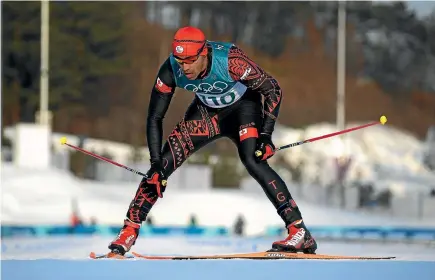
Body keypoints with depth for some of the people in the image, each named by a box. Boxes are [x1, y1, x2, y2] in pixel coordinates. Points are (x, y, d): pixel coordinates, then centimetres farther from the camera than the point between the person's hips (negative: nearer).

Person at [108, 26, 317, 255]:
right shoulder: (171, 70, -25)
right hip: (206, 111, 4)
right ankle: (129, 230, 5)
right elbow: (154, 118, -14)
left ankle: (299, 232, -28)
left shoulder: (230, 61, -36)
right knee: (163, 164, -8)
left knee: (253, 161, -29)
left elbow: (272, 89, -24)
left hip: (243, 106, -4)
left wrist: (266, 134, -31)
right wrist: (156, 163, -21)